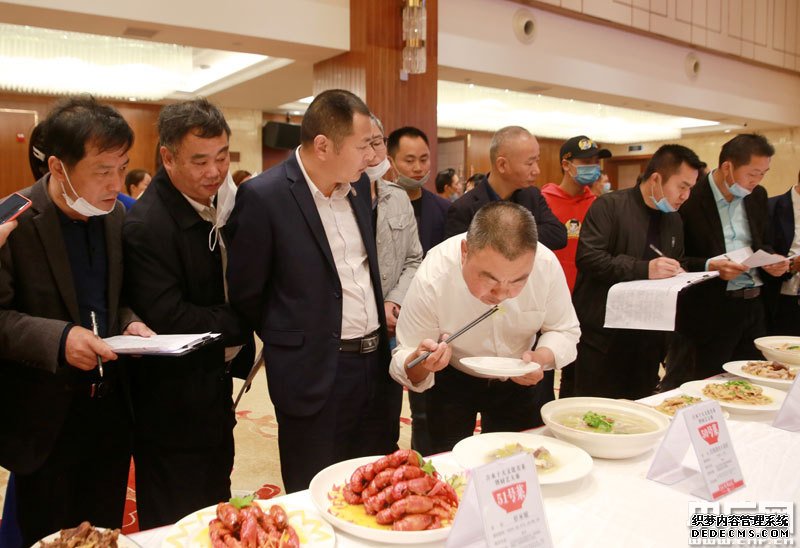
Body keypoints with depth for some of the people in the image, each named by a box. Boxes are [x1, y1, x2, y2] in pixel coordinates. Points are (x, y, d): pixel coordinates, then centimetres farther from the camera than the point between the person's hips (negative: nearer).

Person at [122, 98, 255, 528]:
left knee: (217, 522, 23)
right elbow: (169, 321, -27)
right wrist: (240, 323, -17)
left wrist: (238, 348, -7)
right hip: (172, 408, -8)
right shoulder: (146, 225, -23)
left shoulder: (218, 204, 3)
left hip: (215, 391, 8)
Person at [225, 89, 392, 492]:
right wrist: (292, 342, 5)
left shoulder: (355, 190, 6)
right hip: (315, 375, -6)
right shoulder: (262, 196, -15)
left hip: (374, 364, 6)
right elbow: (246, 295, -6)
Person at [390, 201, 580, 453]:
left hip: (521, 380, 2)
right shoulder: (432, 278, -33)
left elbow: (564, 331, -12)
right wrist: (419, 364, -48)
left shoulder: (547, 265, -28)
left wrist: (542, 357, -33)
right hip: (451, 381, -2)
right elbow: (405, 368, -25)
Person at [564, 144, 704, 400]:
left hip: (647, 339, 7)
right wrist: (644, 269, -25)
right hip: (600, 337, -7)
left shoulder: (674, 218, 15)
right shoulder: (609, 206, -9)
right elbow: (588, 258, -20)